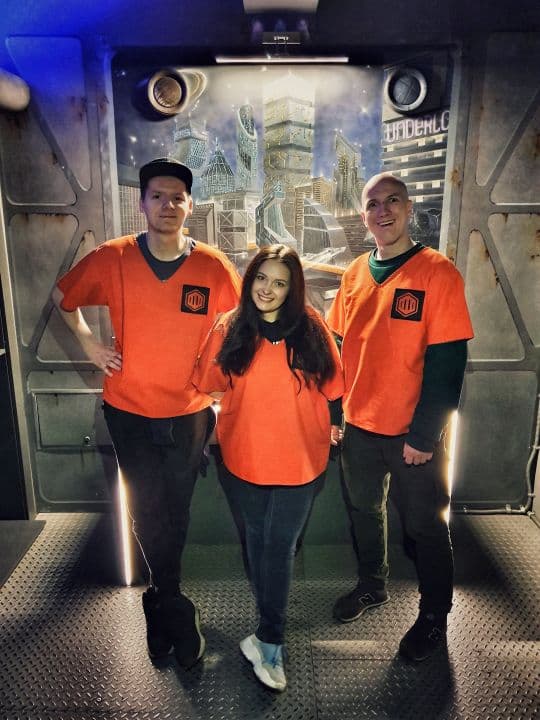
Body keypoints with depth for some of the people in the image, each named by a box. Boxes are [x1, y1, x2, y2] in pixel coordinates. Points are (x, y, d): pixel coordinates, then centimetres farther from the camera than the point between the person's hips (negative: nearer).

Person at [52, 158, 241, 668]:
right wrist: (87, 341, -3)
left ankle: (159, 600, 43)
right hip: (130, 410, 0)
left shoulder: (213, 266, -10)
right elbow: (62, 297, 9)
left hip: (189, 413, 0)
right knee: (148, 512, 11)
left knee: (175, 512, 15)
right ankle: (173, 607, 36)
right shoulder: (112, 258, -9)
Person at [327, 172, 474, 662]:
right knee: (363, 510, 22)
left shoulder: (437, 272, -13)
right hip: (358, 427, 6)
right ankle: (372, 585, 47)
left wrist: (423, 435, -17)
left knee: (424, 526, 12)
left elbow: (447, 362, -16)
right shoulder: (355, 273, 3)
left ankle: (434, 616, 36)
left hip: (414, 436, -5)